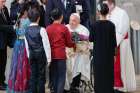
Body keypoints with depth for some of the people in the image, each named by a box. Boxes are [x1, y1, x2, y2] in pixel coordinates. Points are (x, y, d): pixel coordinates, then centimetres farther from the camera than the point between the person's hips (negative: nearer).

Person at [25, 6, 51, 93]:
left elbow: (27, 45, 7)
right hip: (41, 54, -4)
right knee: (41, 75, 4)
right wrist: (48, 58, -5)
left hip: (32, 54, 4)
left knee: (33, 74, 10)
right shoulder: (41, 30, -14)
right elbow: (46, 44, -12)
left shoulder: (27, 30, 1)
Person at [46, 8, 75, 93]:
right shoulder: (64, 28, -8)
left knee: (53, 75, 14)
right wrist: (74, 44, 20)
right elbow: (69, 43, 0)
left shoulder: (48, 28, 0)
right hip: (61, 55, -4)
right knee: (61, 76, 0)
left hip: (51, 55, 4)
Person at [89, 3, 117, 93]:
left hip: (98, 53, -1)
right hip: (109, 53, 1)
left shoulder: (95, 24, -9)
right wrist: (114, 54, 7)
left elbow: (91, 39, -2)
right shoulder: (111, 25, -6)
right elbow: (114, 41, -2)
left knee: (99, 74, 8)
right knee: (109, 74, 9)